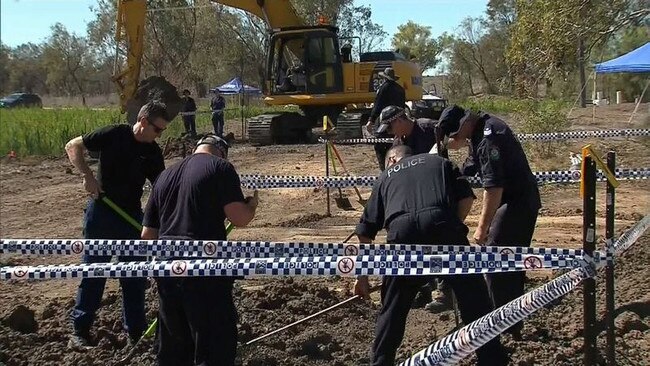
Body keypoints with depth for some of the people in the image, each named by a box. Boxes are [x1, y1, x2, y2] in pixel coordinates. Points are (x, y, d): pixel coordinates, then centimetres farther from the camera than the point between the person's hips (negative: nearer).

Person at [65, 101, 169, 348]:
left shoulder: (153, 153, 1)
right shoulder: (114, 135, -12)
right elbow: (73, 146, -8)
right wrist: (88, 175, -20)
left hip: (132, 216, 4)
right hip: (101, 212, -4)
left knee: (135, 274, 8)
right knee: (93, 272, 2)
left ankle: (136, 332, 18)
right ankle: (79, 331, 12)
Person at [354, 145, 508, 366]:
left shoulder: (386, 176, 33)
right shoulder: (439, 162, 32)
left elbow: (365, 233, 30)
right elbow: (466, 198, 15)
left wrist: (362, 277, 36)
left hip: (401, 231, 1)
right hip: (443, 225, -1)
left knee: (393, 307, 18)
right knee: (474, 298, 11)